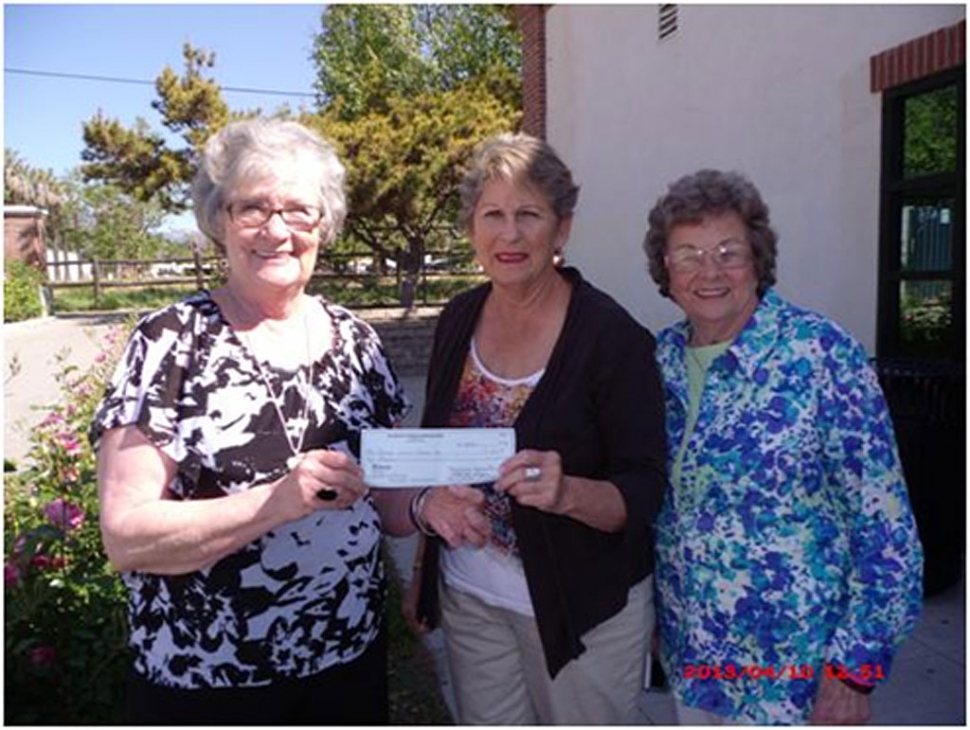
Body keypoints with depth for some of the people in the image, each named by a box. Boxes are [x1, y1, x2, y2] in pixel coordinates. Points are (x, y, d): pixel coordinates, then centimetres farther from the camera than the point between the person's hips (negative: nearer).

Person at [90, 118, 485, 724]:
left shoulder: (355, 340, 0)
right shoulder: (172, 341, -12)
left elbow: (382, 502, 6)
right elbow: (125, 537, -16)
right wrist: (278, 501, -30)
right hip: (204, 681, -3)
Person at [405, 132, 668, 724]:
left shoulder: (613, 336, -17)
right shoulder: (460, 319, -1)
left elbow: (645, 494, -16)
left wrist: (566, 493, -34)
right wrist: (426, 536, 8)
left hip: (583, 609, -4)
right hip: (470, 596, 5)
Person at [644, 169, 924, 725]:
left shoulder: (821, 353, -18)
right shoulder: (663, 357, -3)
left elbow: (885, 526, -16)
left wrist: (853, 672, -15)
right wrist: (659, 619, 10)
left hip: (793, 668, -5)